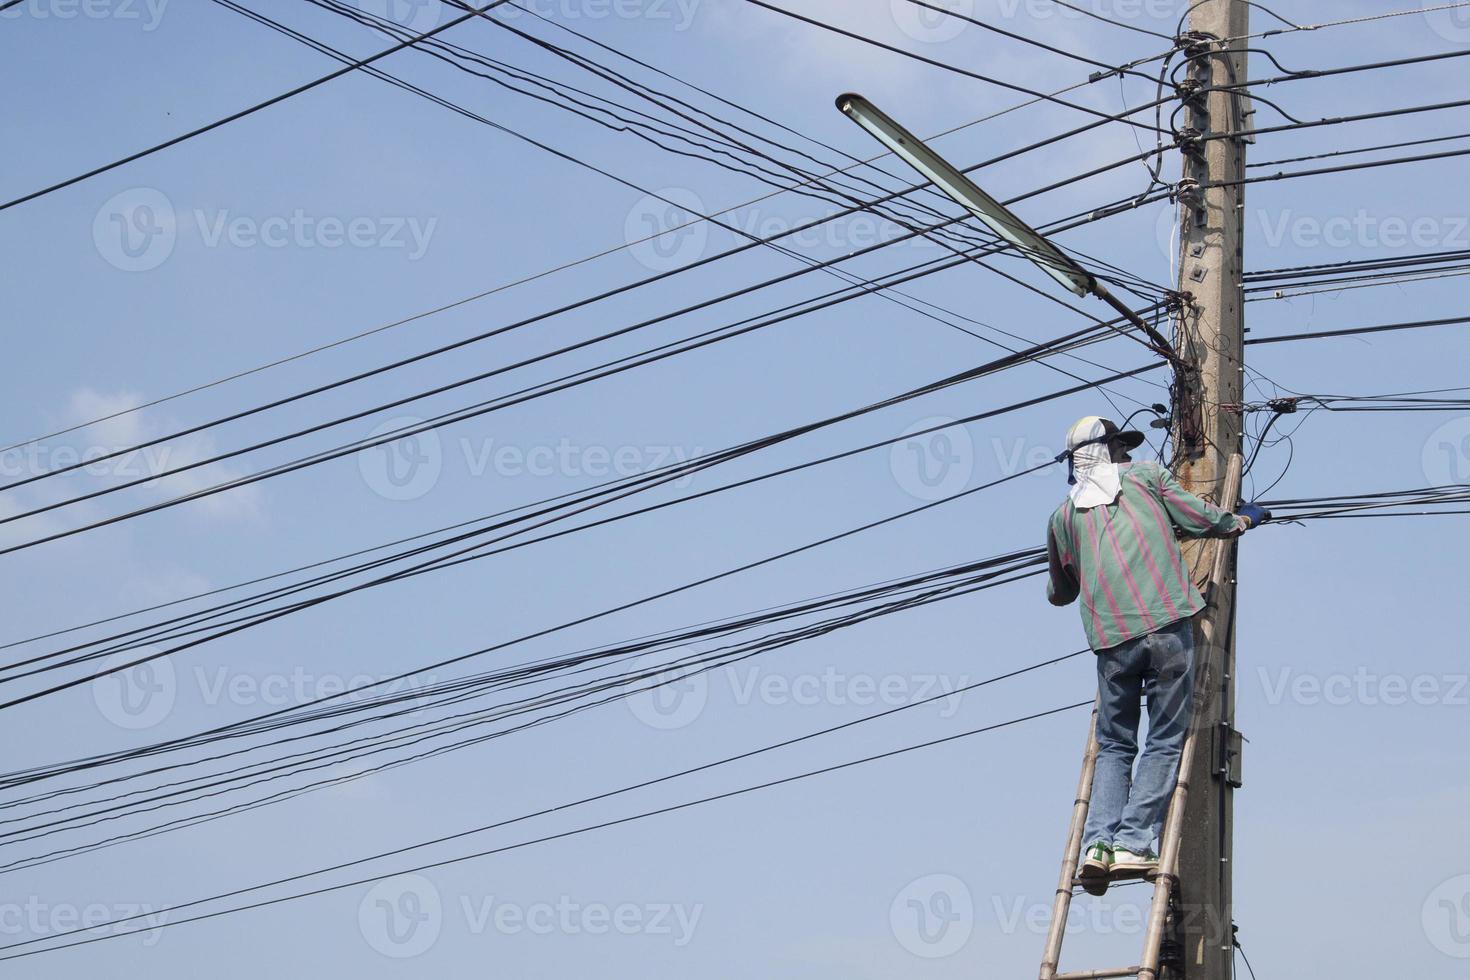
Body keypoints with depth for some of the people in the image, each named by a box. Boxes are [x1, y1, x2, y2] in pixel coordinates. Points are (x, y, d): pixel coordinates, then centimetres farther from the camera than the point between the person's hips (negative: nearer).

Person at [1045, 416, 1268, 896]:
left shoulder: (1063, 515, 20)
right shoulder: (1145, 475, 14)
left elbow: (1060, 593, 32)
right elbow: (1200, 519, 10)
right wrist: (1242, 519, 31)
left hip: (1111, 636, 2)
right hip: (1168, 623, -2)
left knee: (1114, 746, 12)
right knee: (1165, 740, 3)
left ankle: (1098, 843, -5)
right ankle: (1134, 843, -9)